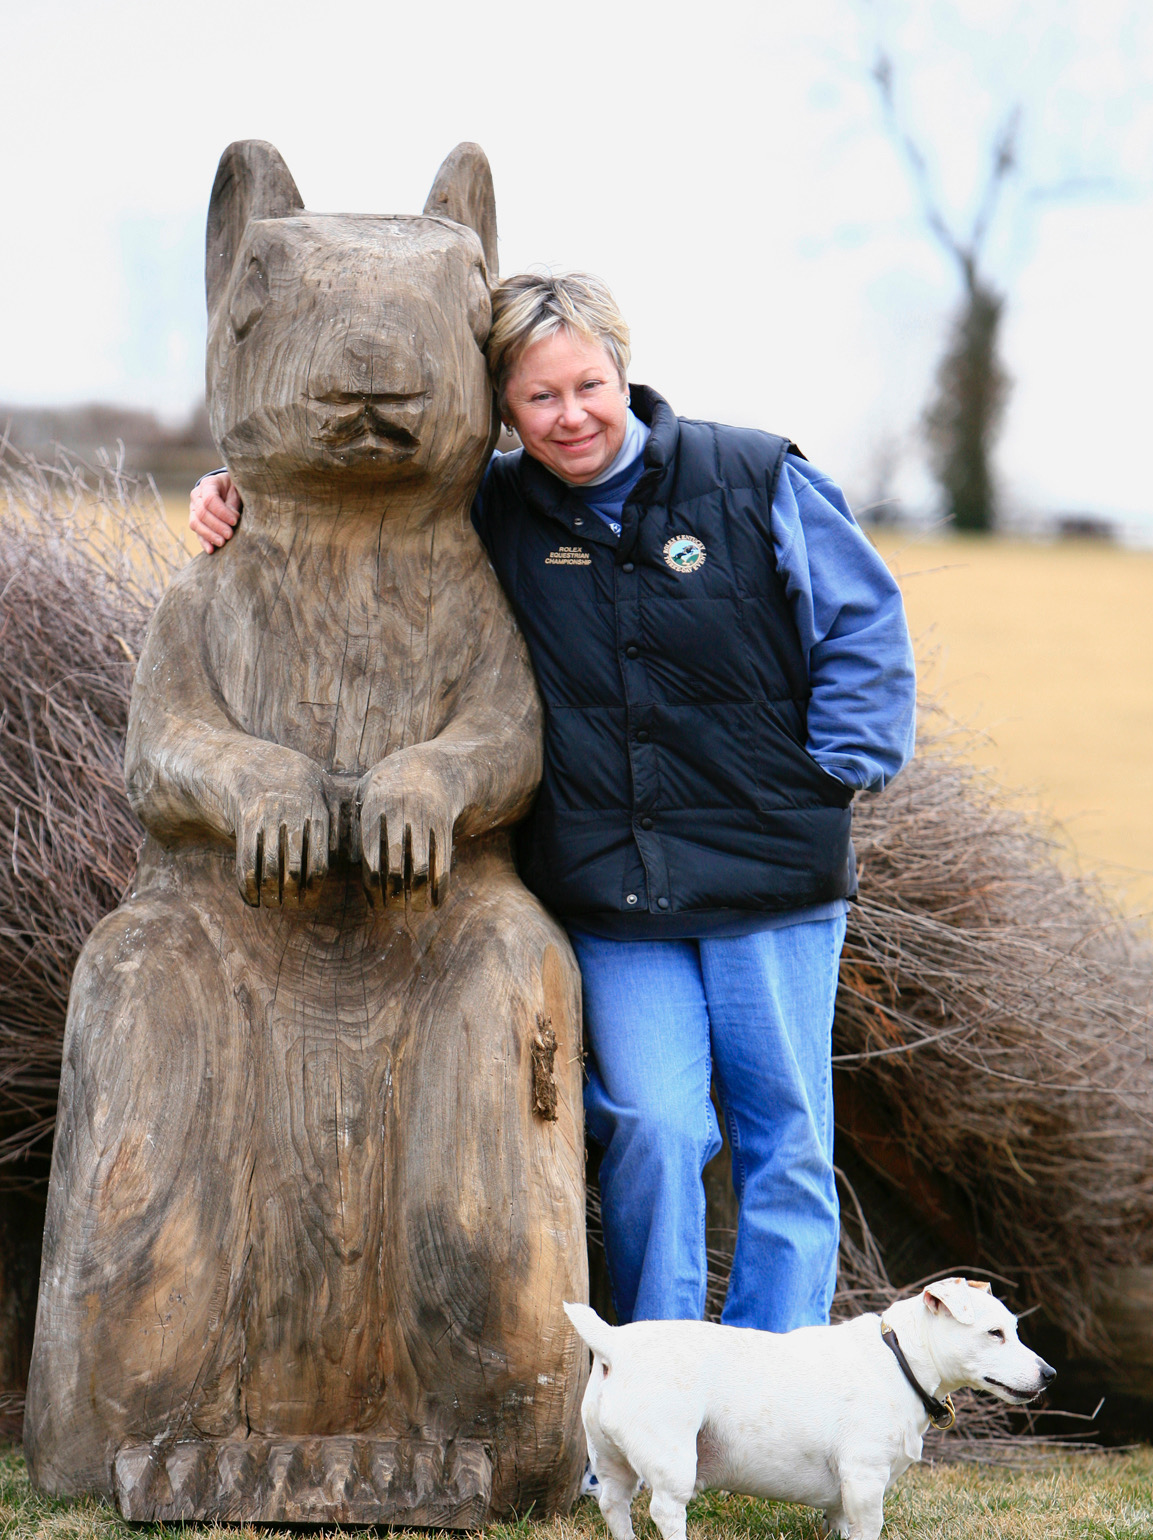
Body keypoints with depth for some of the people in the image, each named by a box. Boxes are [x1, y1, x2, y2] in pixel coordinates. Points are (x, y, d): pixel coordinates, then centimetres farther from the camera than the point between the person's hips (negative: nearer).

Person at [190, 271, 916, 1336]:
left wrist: (837, 771, -1)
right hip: (611, 894, 1)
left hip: (772, 884, 0)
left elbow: (865, 625, 5)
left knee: (785, 1136, 6)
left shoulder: (756, 481, -2)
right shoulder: (489, 516, 2)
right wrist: (246, 493, -1)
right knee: (651, 1125, -9)